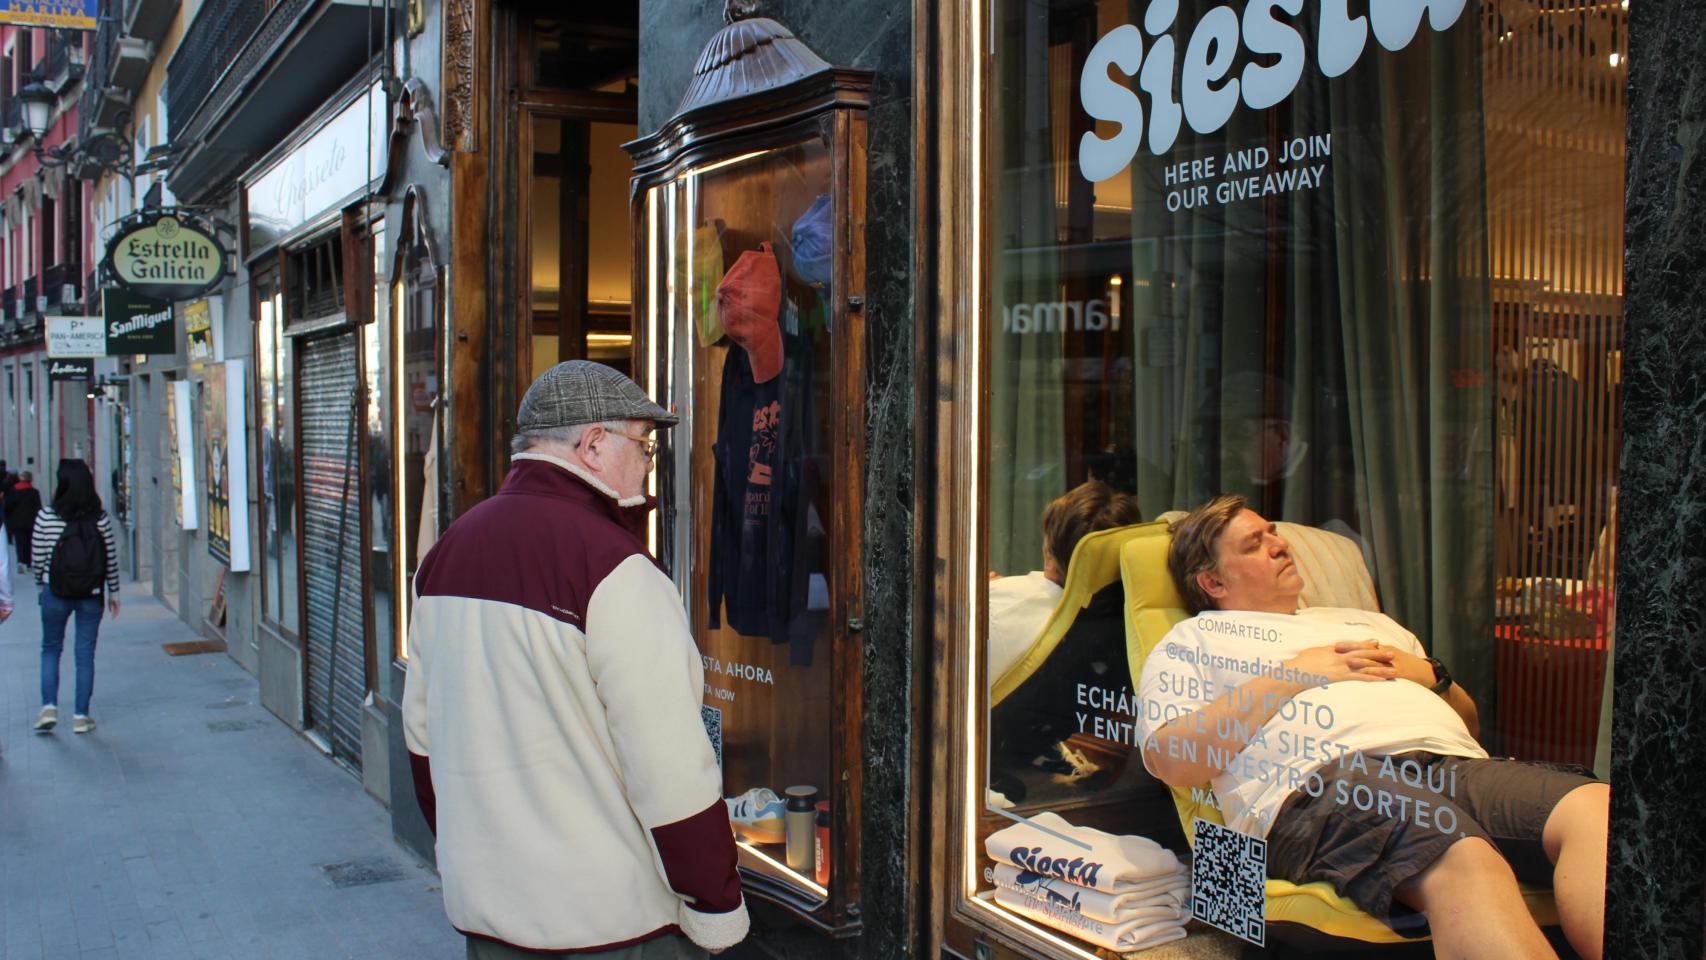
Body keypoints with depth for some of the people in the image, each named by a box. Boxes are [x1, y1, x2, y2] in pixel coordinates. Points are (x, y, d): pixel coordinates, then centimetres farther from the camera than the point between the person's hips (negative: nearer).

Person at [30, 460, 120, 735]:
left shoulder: (46, 517, -9)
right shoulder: (100, 519, -6)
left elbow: (37, 558, -4)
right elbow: (111, 558, 0)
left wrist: (41, 585, 14)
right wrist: (113, 592, 11)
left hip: (55, 593, 0)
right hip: (91, 595, 1)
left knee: (51, 649, 17)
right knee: (85, 654, 7)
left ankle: (49, 707, 6)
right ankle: (81, 716, 11)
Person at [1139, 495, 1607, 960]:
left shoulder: (1366, 622, 39)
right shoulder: (1193, 640, 21)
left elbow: (1469, 722, 37)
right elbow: (1171, 760, 1)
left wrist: (1430, 674, 14)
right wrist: (1291, 676, 1)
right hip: (1324, 780, -5)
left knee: (1594, 808, -28)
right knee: (1466, 863, -39)